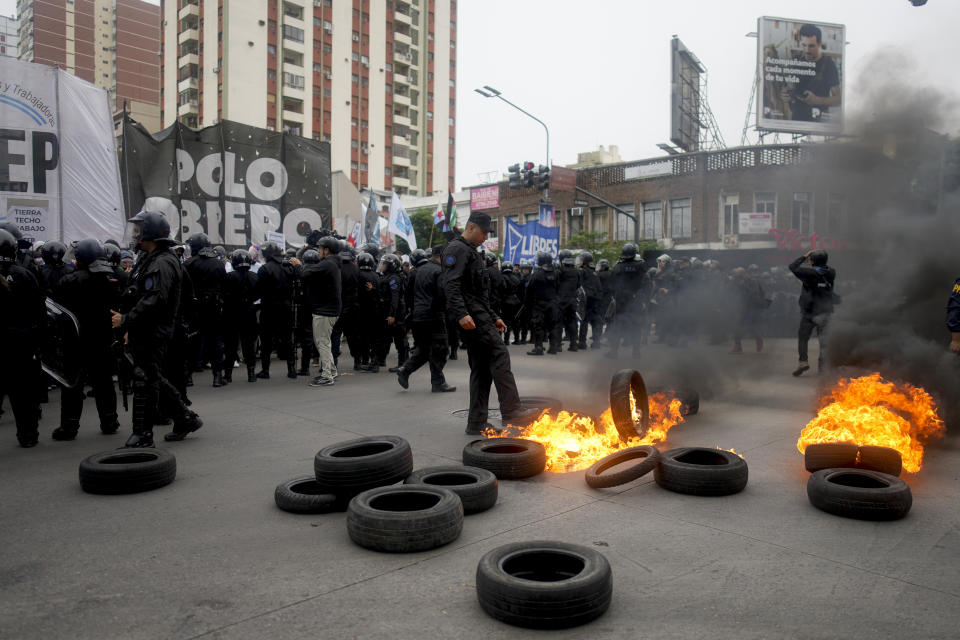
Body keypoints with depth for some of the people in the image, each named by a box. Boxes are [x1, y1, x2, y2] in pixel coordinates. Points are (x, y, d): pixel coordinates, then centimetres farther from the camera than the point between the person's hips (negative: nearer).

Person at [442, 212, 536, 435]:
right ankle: (511, 411, -17)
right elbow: (451, 285, -19)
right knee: (499, 354, -16)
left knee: (481, 367, 8)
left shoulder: (471, 252, 28)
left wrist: (493, 318, 26)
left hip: (478, 315, 10)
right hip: (470, 316, -10)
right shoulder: (457, 249, -5)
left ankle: (477, 424, 11)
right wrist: (461, 314, -30)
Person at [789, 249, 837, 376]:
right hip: (825, 312, 3)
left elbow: (792, 267, -10)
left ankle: (803, 361, -2)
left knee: (802, 337, 8)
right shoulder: (831, 273, 3)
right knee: (824, 339, 5)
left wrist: (804, 256, -1)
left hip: (809, 312, -3)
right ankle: (822, 365, 3)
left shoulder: (809, 272, -12)